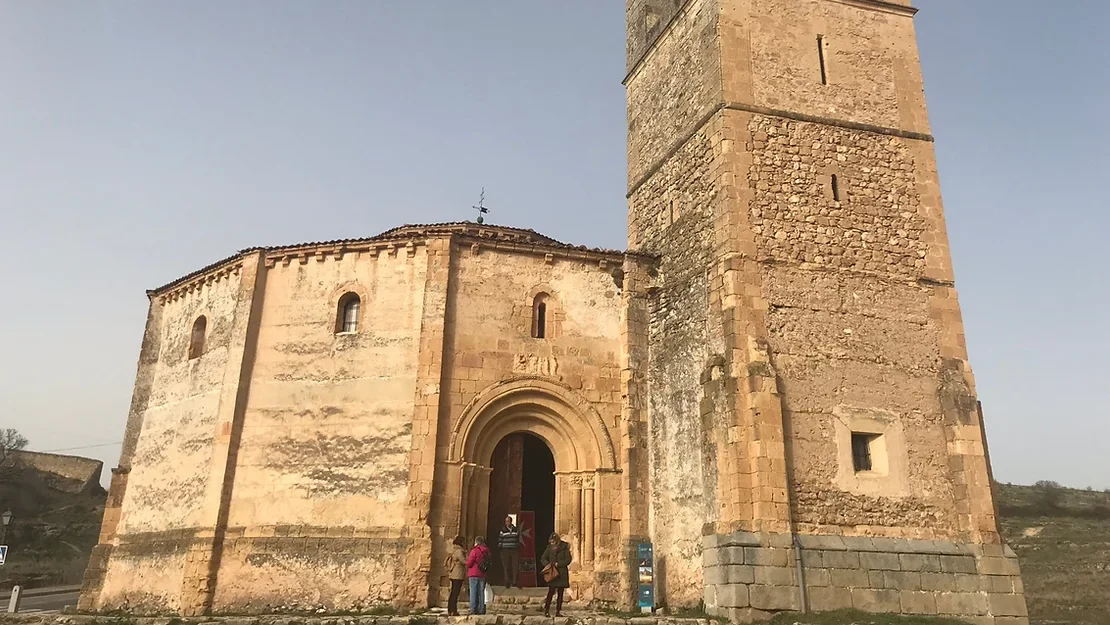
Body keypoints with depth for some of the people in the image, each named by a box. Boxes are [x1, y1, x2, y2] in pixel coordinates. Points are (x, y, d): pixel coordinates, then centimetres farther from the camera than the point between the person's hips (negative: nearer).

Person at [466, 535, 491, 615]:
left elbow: (469, 563, -10)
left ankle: (473, 609, -7)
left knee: (473, 592, -2)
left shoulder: (475, 551, -10)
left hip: (474, 574, -6)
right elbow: (488, 563, 13)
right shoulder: (487, 552, 9)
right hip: (483, 575, 6)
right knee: (481, 592, 10)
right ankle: (481, 609, 8)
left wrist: (467, 559, 9)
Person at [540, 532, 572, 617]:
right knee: (551, 591, -9)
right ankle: (546, 610, -2)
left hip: (562, 573, 0)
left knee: (560, 592, 5)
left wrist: (558, 564, -15)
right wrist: (547, 564, -11)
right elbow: (543, 558, 8)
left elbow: (568, 559, -7)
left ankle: (558, 611, 12)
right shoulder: (549, 548, 3)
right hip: (552, 573, 0)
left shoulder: (564, 548, -4)